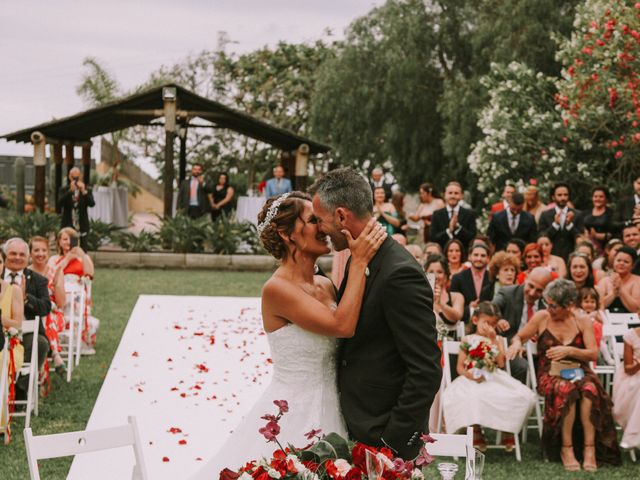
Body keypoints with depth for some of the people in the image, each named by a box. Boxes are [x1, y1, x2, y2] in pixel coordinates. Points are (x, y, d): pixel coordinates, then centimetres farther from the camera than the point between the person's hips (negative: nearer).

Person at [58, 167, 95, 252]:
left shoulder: (87, 190, 4)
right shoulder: (64, 190, 4)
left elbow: (92, 204, -11)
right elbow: (60, 203, -13)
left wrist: (84, 191, -25)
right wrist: (70, 190, -23)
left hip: (82, 227, 0)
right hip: (67, 226, 0)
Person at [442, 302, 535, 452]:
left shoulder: (497, 340, 15)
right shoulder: (467, 341, 11)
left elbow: (501, 363, -2)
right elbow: (460, 367, 7)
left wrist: (493, 339, -4)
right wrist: (470, 374, -16)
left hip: (495, 378, 2)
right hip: (473, 380, -2)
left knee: (526, 397, -21)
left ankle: (508, 431, 1)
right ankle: (476, 433, -12)